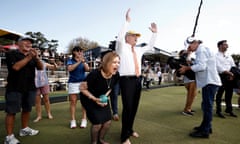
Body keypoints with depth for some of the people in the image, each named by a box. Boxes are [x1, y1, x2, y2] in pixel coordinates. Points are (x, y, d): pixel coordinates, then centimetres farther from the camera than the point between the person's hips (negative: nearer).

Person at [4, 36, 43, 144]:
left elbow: (40, 67, 2)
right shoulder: (11, 54, -2)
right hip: (15, 88, -5)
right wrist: (29, 57, -18)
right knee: (11, 111, -2)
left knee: (27, 109, 14)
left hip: (30, 88, 6)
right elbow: (16, 67, -18)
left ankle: (24, 129, 29)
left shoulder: (32, 56, 13)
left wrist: (36, 57, -16)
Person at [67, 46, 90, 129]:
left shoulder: (83, 61, 9)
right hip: (73, 83, -1)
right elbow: (70, 69, -15)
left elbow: (87, 69, -4)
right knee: (73, 101, 0)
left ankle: (84, 120, 6)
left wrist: (83, 61, -18)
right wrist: (79, 62, -18)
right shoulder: (70, 61, 3)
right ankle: (73, 121, 6)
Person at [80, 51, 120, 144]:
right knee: (97, 123, -10)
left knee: (108, 121, 3)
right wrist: (94, 99, -27)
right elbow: (82, 88, -21)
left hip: (102, 98, 5)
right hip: (88, 99, -5)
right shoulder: (95, 74, -34)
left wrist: (105, 96, -13)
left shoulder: (116, 75, -18)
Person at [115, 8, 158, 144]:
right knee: (127, 108, -6)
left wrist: (154, 33, 17)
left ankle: (130, 129, 31)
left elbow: (150, 46, 27)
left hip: (138, 80, 7)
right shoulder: (122, 47, 0)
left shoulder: (138, 49, 19)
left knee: (134, 107, 13)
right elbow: (120, 38, -21)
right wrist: (127, 21, -24)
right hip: (127, 80, -7)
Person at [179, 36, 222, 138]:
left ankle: (204, 131, -1)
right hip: (208, 81, 11)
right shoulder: (202, 50, 20)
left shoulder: (201, 50, -11)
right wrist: (188, 68, 5)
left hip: (210, 82, -11)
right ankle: (206, 126, 27)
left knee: (207, 106, -7)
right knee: (206, 105, 16)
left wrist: (187, 68, -14)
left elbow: (201, 66, -22)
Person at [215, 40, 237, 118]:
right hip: (221, 76, -6)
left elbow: (233, 66, 8)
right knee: (219, 94, 0)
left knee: (229, 94, 13)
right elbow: (220, 68, -14)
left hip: (230, 77, 6)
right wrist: (231, 73, -18)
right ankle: (218, 111, 10)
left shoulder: (229, 56, 16)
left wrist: (232, 75, -9)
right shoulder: (216, 56, -4)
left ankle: (229, 109, 27)